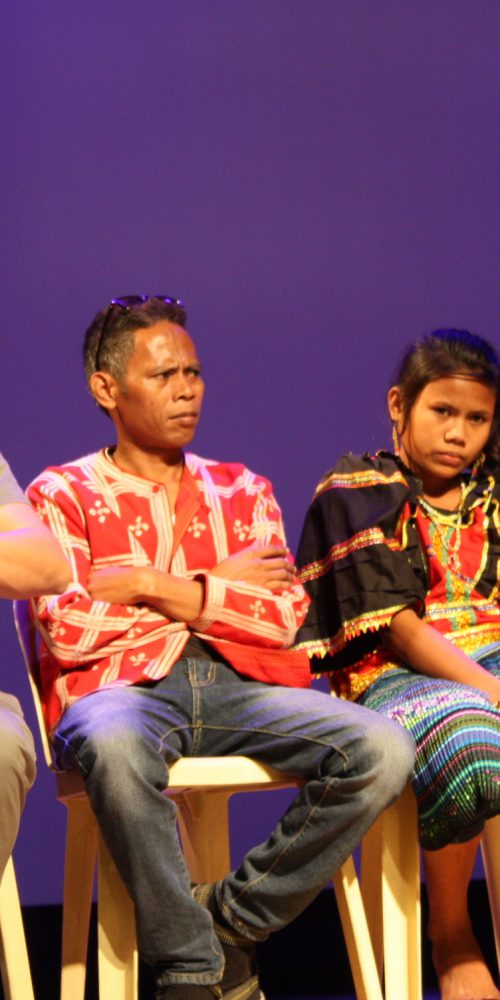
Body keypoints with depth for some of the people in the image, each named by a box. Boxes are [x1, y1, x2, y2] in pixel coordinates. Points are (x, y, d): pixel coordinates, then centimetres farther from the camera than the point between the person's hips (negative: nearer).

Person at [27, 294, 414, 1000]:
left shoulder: (242, 491, 24)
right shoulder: (64, 494, 14)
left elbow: (284, 617, 7)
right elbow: (68, 631, -3)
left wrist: (151, 584, -2)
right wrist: (218, 585, 4)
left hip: (239, 686, 4)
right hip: (124, 689, -3)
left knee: (383, 750, -26)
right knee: (114, 745, -42)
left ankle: (233, 919, -8)